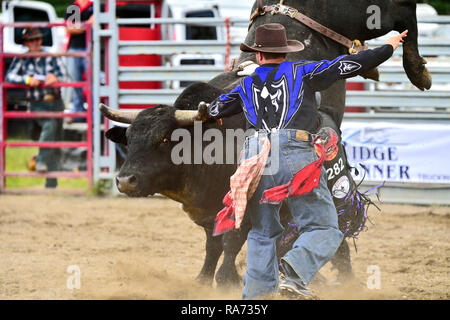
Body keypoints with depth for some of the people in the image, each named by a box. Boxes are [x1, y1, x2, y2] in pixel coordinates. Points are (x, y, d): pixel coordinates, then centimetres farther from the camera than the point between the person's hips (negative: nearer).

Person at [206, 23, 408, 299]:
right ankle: (295, 274, -26)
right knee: (323, 229, -1)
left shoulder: (246, 85, 21)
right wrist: (388, 49, 21)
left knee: (263, 233, 19)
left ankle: (256, 293, 12)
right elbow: (347, 66, 9)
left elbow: (214, 111, 35)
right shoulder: (303, 72, 11)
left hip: (255, 158, 4)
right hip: (296, 157, -4)